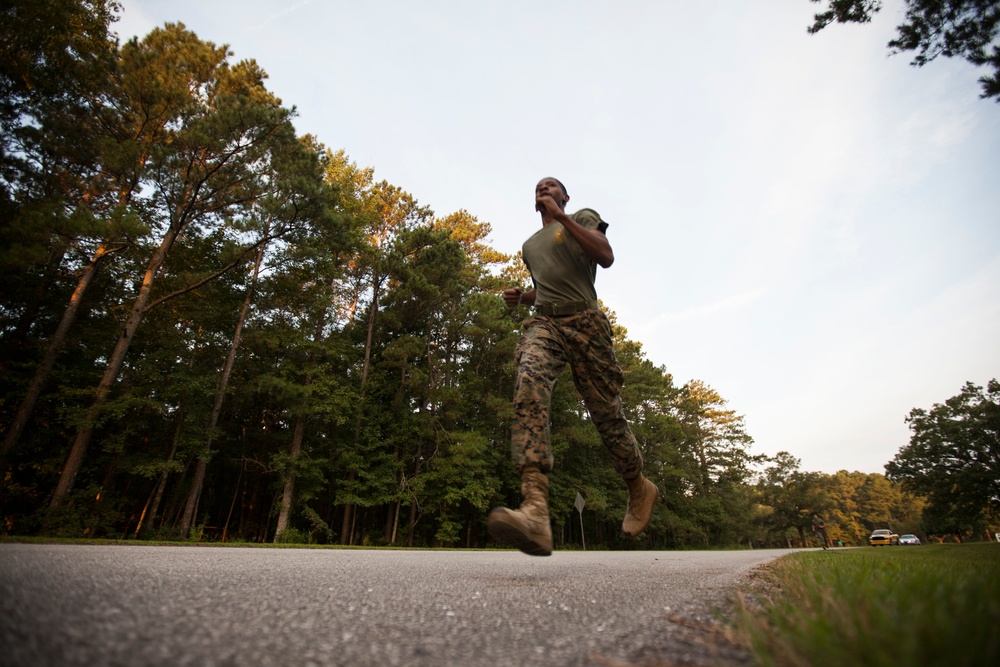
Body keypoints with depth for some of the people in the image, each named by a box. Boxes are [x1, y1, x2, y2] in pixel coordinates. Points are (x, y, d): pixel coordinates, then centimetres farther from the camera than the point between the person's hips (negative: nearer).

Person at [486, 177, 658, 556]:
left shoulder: (583, 217, 17)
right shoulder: (529, 246, 32)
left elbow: (606, 257, -3)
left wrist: (561, 216, -4)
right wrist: (521, 297, 17)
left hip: (584, 321, -2)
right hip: (544, 322, 3)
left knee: (606, 412, -2)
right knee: (529, 385, -30)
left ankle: (639, 489, 28)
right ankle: (535, 511, -46)